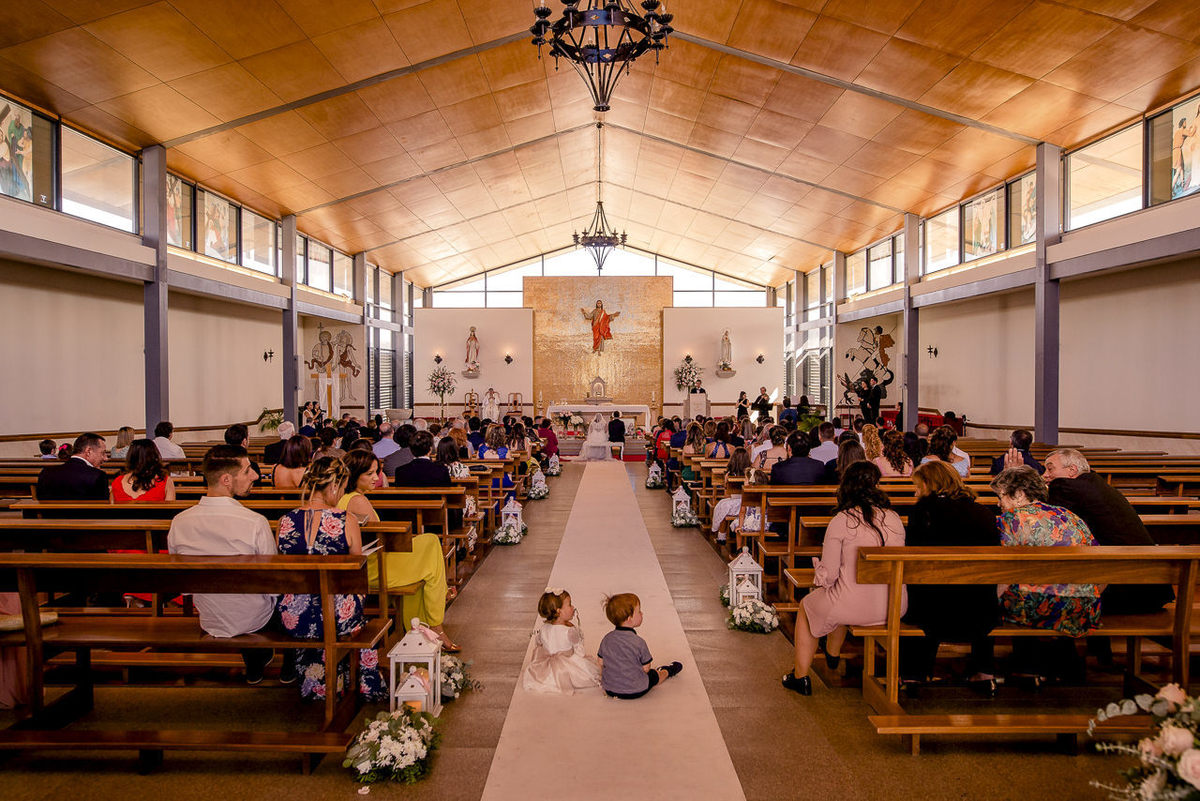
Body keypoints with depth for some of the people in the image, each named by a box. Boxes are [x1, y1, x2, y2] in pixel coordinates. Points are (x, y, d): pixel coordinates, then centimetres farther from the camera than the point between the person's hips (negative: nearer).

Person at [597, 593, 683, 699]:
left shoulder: (607, 639, -9)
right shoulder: (639, 643, -23)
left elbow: (601, 663, 1)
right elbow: (645, 669, -13)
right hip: (635, 691, -4)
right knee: (654, 674, 25)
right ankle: (667, 671, 51)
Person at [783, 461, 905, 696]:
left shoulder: (842, 520, -14)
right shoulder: (894, 518, -1)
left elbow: (828, 574, -13)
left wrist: (818, 567, 9)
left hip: (856, 606, -6)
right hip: (894, 608, 6)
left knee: (807, 606, 24)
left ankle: (800, 676, 31)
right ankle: (833, 655, 61)